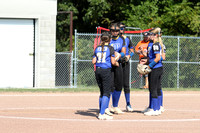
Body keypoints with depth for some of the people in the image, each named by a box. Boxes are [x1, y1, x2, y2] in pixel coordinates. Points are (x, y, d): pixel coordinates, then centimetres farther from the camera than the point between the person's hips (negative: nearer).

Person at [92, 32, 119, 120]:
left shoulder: (97, 48, 10)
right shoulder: (110, 48, -3)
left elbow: (93, 61, 8)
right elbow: (113, 62, -6)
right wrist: (117, 64, 14)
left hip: (98, 70, 5)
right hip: (106, 71, -5)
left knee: (102, 92, 16)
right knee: (106, 92, -3)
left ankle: (101, 112, 16)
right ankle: (102, 114, -11)